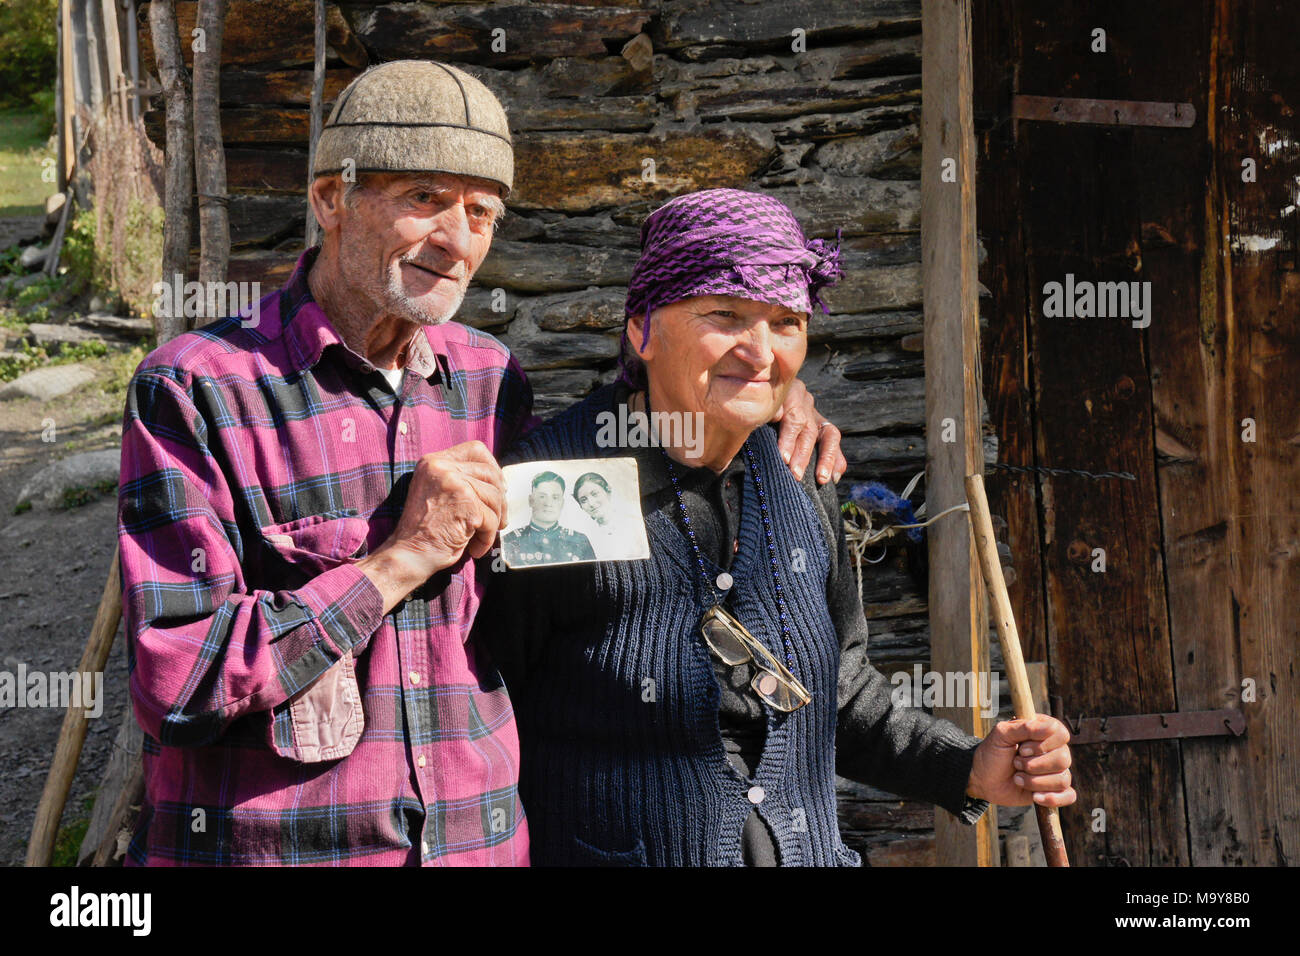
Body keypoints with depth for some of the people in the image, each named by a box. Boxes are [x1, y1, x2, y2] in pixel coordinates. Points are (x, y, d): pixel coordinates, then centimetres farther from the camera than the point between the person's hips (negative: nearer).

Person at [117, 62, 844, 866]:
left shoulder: (487, 377, 4)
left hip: (478, 839, 5)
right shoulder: (192, 388, -12)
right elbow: (176, 686, -18)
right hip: (265, 846, -5)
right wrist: (407, 556, -19)